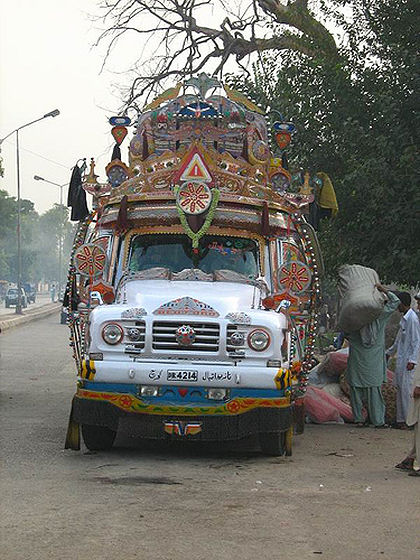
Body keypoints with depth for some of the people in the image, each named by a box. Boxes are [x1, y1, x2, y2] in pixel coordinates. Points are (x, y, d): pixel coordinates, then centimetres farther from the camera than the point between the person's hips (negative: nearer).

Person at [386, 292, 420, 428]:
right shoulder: (404, 318, 15)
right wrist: (389, 353, 33)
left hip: (407, 361, -9)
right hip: (400, 360, 9)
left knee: (406, 390, -7)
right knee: (400, 389, 10)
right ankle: (400, 419, 14)